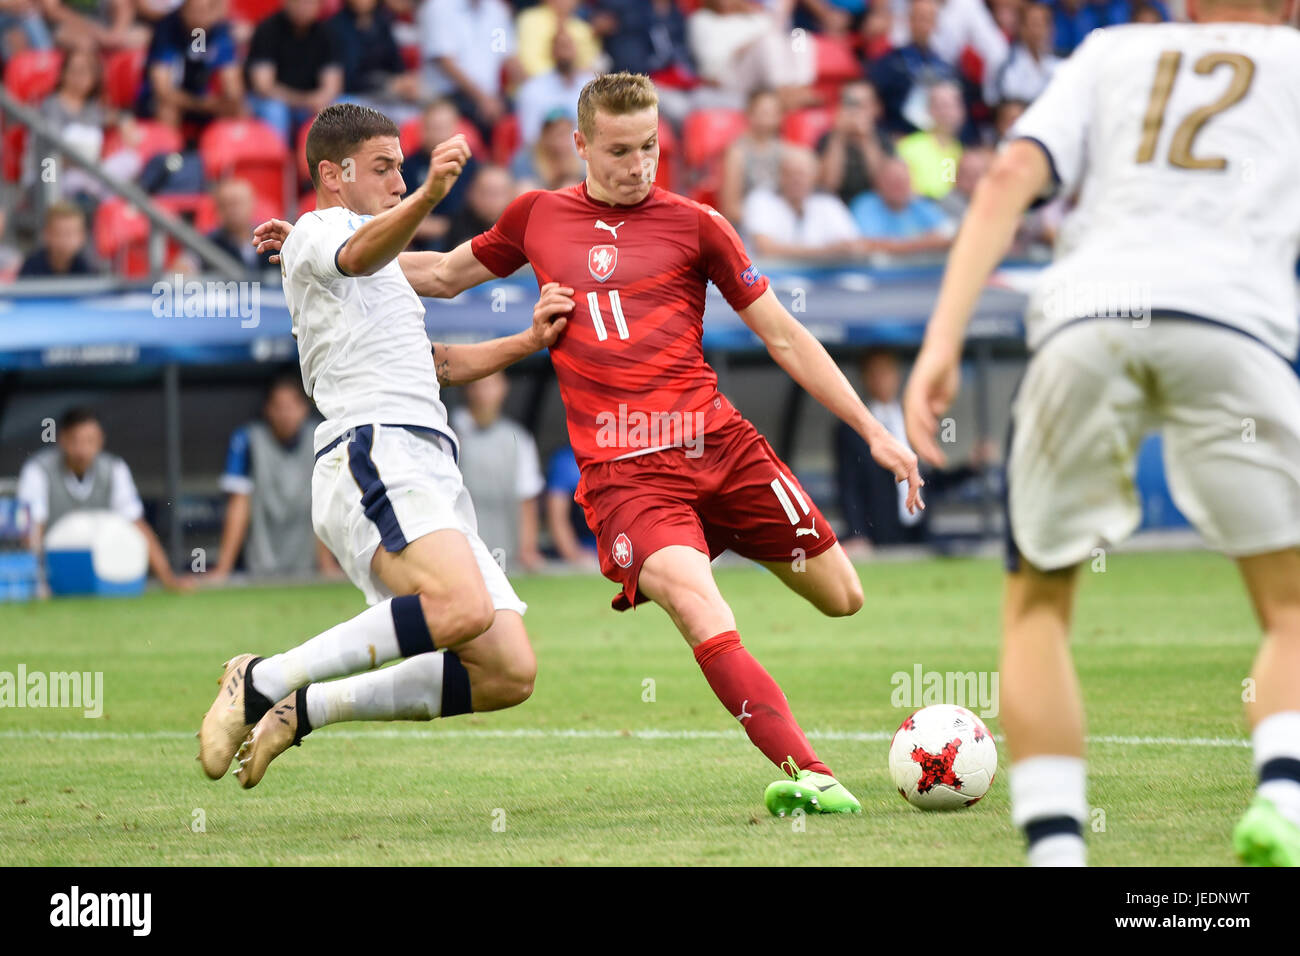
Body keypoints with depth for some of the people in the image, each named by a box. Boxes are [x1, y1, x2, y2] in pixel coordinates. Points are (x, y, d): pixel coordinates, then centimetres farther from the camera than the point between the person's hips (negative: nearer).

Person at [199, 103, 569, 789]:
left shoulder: (385, 278, 34)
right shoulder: (317, 233, 4)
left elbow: (433, 365, 41)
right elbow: (361, 253, -20)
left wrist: (529, 342, 27)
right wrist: (428, 196, -40)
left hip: (428, 475, 9)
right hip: (374, 456, -9)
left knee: (509, 673, -3)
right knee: (462, 609, -34)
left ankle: (307, 707, 4)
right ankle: (262, 682, -23)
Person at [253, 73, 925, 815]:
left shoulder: (694, 225, 6)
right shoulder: (538, 216, 11)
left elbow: (784, 336, 9)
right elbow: (444, 275, 29)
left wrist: (872, 429, 5)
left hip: (719, 443, 1)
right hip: (622, 470, -1)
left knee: (843, 598, 3)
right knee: (701, 611, -27)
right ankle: (806, 774, -30)